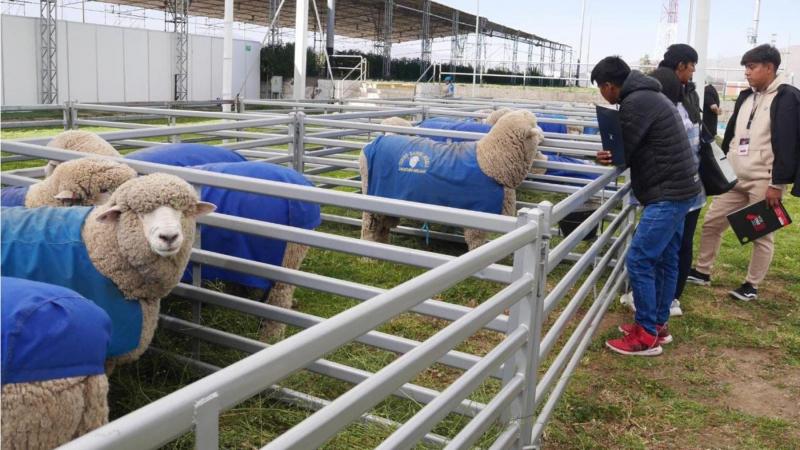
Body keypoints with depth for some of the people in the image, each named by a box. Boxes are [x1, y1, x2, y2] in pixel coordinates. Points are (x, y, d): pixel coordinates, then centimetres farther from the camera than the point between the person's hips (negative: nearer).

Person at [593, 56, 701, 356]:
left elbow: (623, 153, -12)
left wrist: (608, 156, 10)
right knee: (665, 259, 15)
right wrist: (614, 155, -3)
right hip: (678, 188, 11)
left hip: (668, 193, -11)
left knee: (639, 260, -7)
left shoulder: (635, 103, -17)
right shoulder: (648, 96, 17)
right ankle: (658, 325, 25)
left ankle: (647, 336, 0)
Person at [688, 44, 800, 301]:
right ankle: (702, 272, 23)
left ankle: (752, 286, 15)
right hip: (735, 179, 7)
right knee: (712, 223, 10)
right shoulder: (746, 97, 13)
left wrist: (778, 183, -19)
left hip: (764, 183, -7)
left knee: (761, 235, 4)